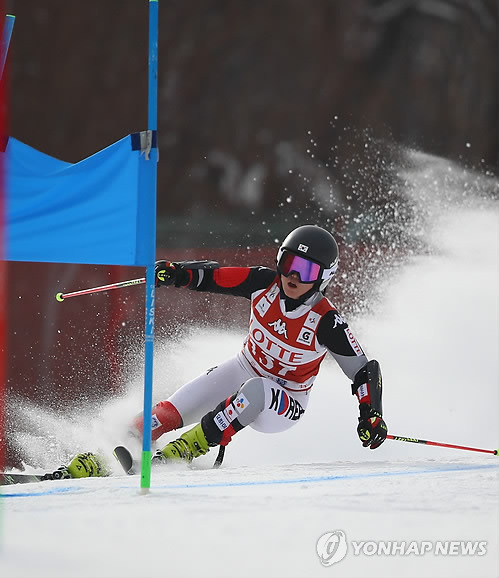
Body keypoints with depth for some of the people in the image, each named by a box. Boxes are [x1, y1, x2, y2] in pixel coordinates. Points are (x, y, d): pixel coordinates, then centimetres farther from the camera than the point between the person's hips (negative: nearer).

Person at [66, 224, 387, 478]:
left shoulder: (327, 322, -26)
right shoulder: (265, 283, -15)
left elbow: (365, 371, -19)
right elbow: (211, 276, -7)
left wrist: (371, 415, -33)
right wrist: (175, 272, -26)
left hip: (284, 406, -4)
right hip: (243, 370, 4)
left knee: (254, 391, -39)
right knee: (170, 412, -14)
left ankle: (184, 451, -33)